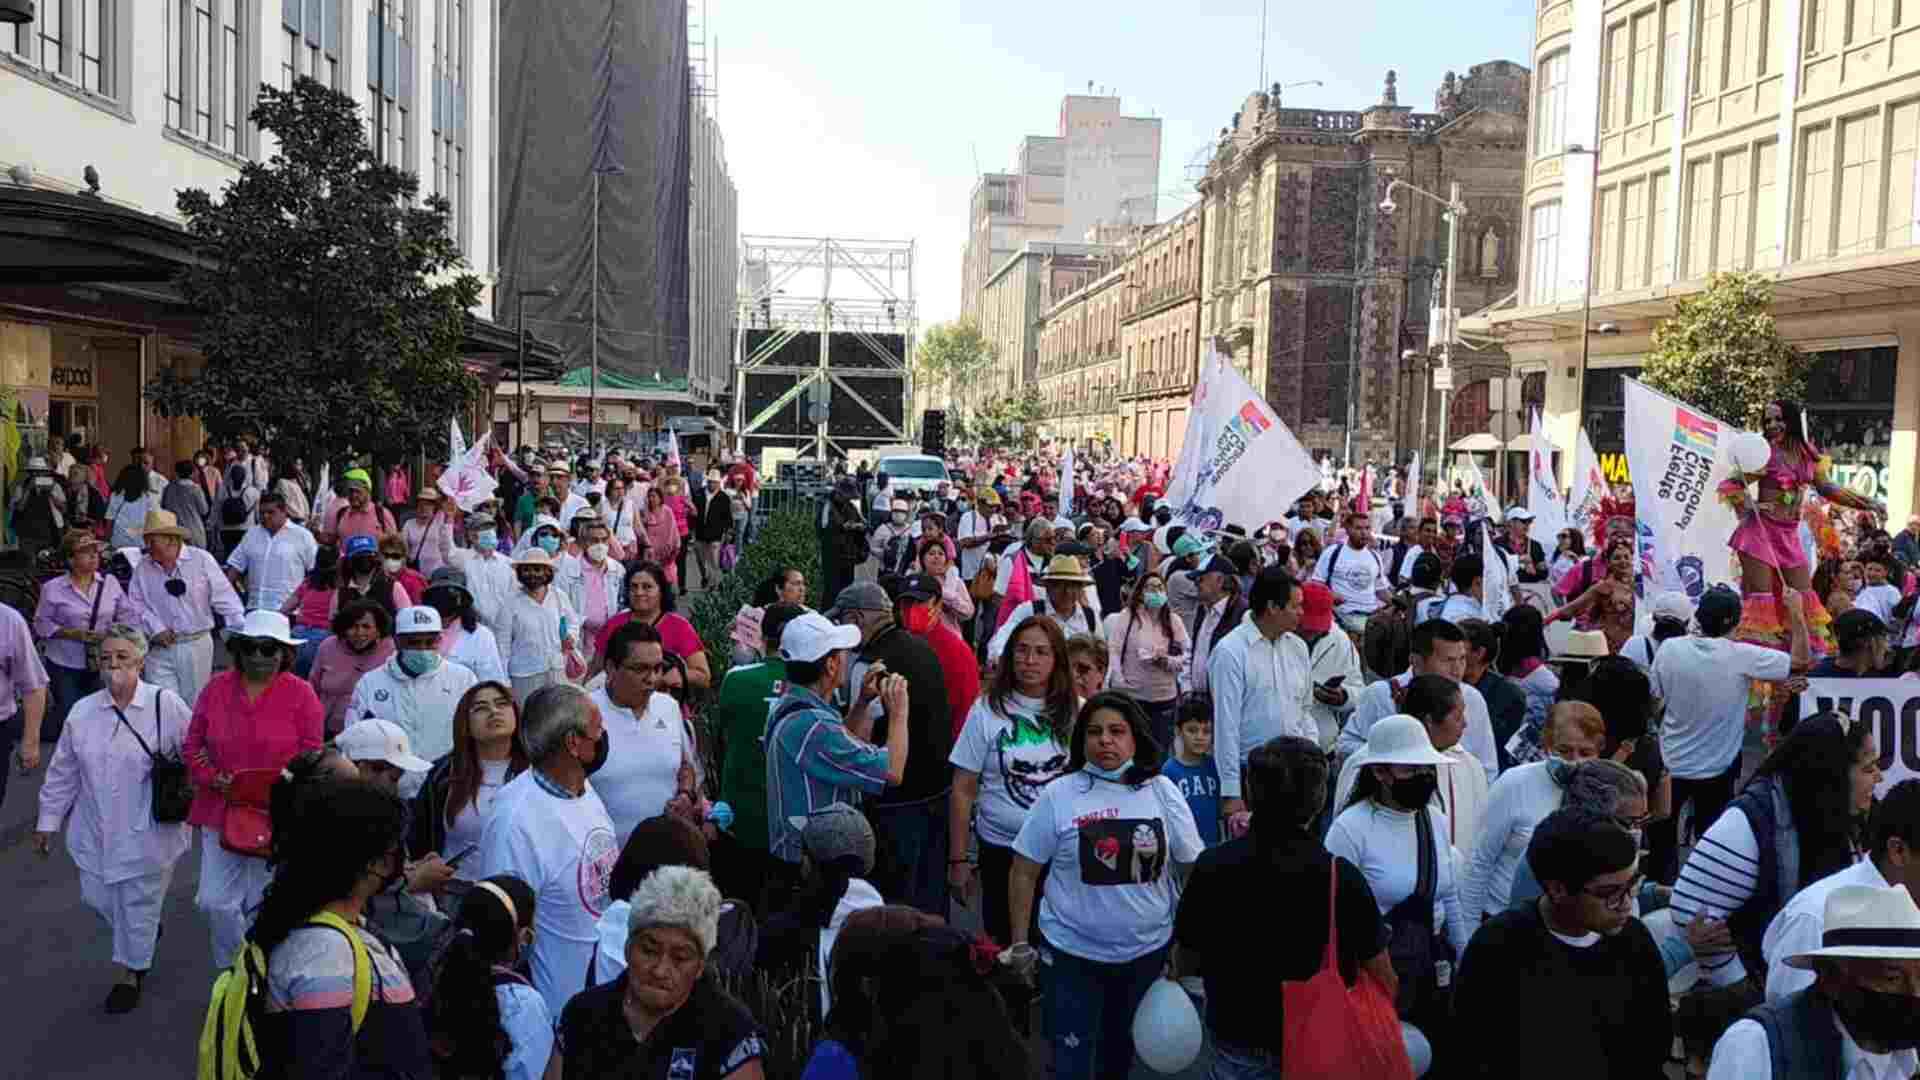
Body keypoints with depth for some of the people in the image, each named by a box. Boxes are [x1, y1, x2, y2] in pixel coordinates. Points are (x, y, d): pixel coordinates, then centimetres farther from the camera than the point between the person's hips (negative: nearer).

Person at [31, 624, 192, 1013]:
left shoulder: (166, 705, -13)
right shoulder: (82, 712, -1)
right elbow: (63, 772, 8)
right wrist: (47, 820, 11)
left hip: (147, 831, -4)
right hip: (96, 830, 4)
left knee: (139, 901, 7)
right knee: (98, 898, 14)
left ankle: (130, 970, 30)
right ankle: (145, 935, 44)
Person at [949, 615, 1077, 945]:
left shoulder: (1074, 712, 0)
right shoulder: (987, 710, -6)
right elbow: (963, 791, -3)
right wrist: (958, 860, -4)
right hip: (1001, 849, -1)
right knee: (1003, 942, 12)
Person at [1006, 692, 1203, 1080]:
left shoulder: (1162, 791, -4)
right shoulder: (1058, 795, -10)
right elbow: (1024, 873, -4)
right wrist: (1020, 944, -4)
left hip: (1147, 951, 2)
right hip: (1072, 952, -2)